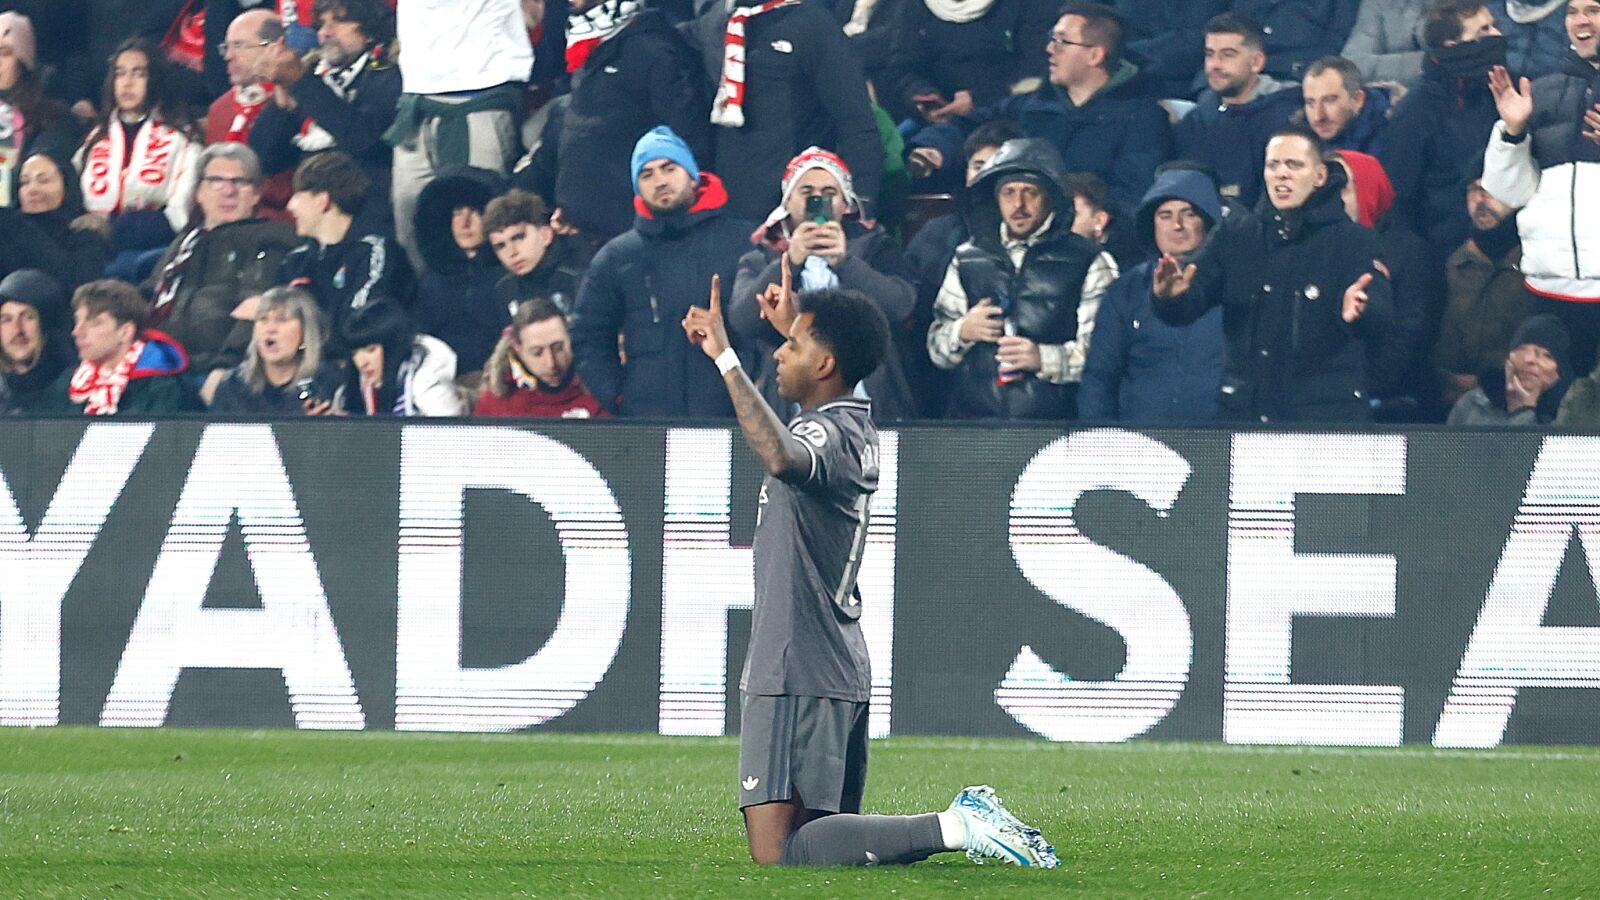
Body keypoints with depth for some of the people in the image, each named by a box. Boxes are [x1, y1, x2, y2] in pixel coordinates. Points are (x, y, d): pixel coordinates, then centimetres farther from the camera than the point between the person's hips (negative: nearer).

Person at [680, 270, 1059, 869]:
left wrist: (726, 358, -42)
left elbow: (780, 457, -42)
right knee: (832, 833, 17)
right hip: (841, 668, 10)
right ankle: (964, 825, 2)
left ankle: (953, 828, -23)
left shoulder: (824, 432, -16)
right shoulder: (856, 424, 13)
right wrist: (793, 325, 53)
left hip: (798, 676, -10)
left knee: (778, 855, -16)